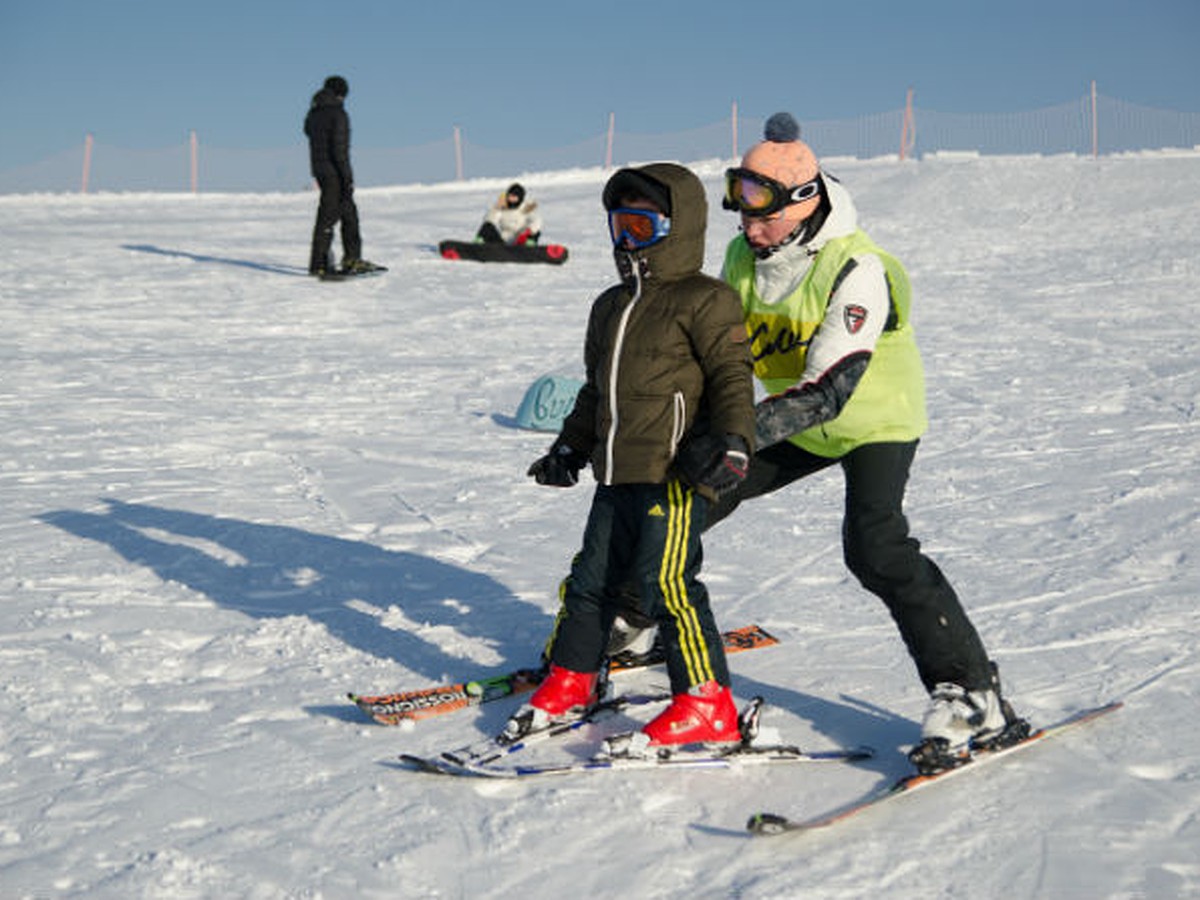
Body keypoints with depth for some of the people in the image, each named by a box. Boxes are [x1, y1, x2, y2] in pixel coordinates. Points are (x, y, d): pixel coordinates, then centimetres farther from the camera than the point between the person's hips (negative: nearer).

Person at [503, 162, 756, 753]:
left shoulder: (705, 301, -3)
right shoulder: (610, 307, 21)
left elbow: (732, 376, -8)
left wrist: (732, 441, -20)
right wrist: (570, 447, 27)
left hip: (677, 474, -8)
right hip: (616, 475, 8)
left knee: (665, 580, -13)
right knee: (592, 576, 12)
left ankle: (707, 704, -4)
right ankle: (570, 680, 28)